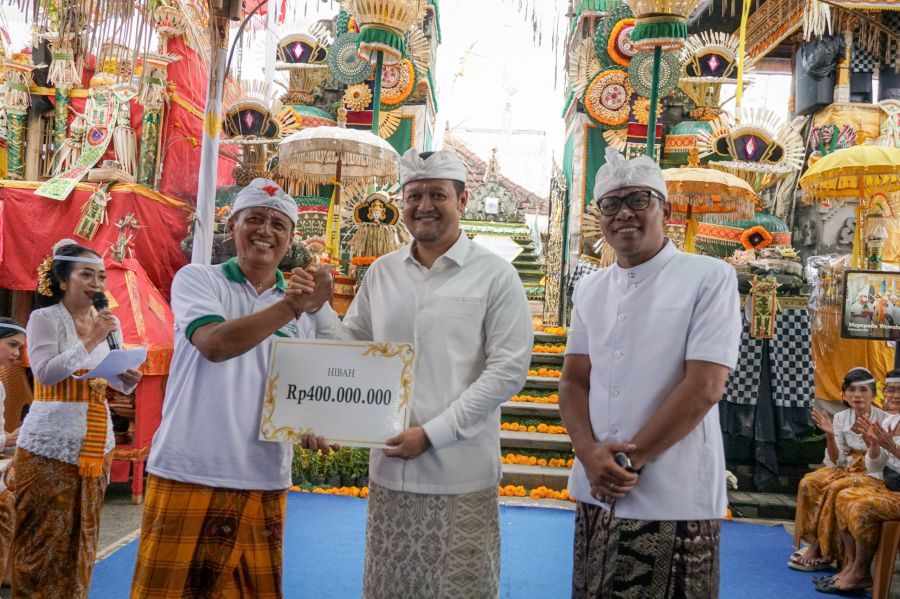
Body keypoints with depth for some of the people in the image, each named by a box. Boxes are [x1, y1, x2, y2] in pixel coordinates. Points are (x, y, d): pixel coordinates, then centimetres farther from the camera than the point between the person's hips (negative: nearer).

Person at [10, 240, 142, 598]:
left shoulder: (110, 323, 11)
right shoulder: (44, 318, -4)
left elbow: (120, 386, 14)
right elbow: (44, 373, -18)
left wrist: (130, 378, -8)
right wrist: (90, 342, -21)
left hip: (97, 444, 5)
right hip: (50, 446, -5)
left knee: (82, 535, 11)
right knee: (45, 538, -1)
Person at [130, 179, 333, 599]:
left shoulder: (301, 314, 12)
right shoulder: (197, 279, 0)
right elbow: (215, 343, -19)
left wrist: (311, 430, -5)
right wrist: (294, 306, -26)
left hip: (264, 482, 4)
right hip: (190, 474, -4)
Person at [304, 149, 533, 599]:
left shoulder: (494, 274, -5)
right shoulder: (381, 272, 8)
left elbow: (508, 370, -10)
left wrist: (433, 433, -14)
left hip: (460, 474, -4)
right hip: (389, 466, 4)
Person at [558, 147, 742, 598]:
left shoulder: (710, 278, -7)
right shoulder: (589, 290, 9)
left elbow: (703, 388, -13)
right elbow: (573, 381, 8)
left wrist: (629, 460, -12)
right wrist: (590, 455, -9)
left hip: (674, 500, -5)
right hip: (596, 493, 5)